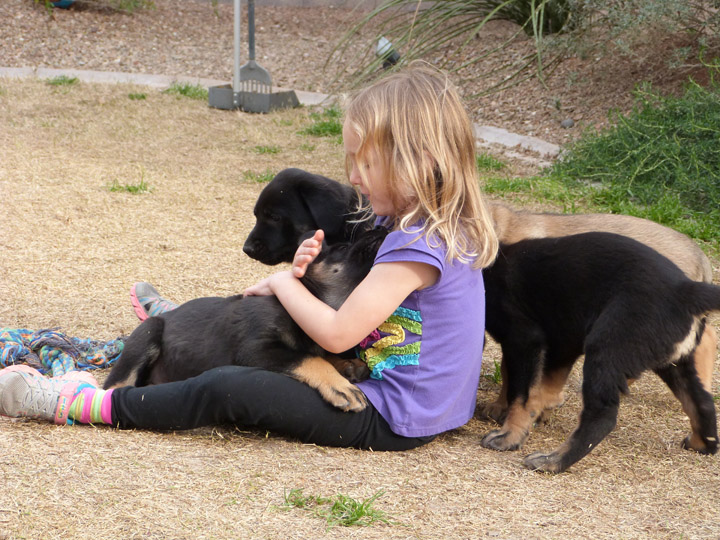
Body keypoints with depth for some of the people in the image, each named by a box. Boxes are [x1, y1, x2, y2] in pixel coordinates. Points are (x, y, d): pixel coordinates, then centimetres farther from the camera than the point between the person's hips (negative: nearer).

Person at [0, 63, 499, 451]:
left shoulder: (418, 247, -23)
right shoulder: (446, 229, 8)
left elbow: (337, 333, -23)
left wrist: (282, 283, -6)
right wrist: (313, 270, -6)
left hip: (392, 422, -10)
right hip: (432, 408, 10)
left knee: (229, 390, -15)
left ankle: (70, 405, -11)